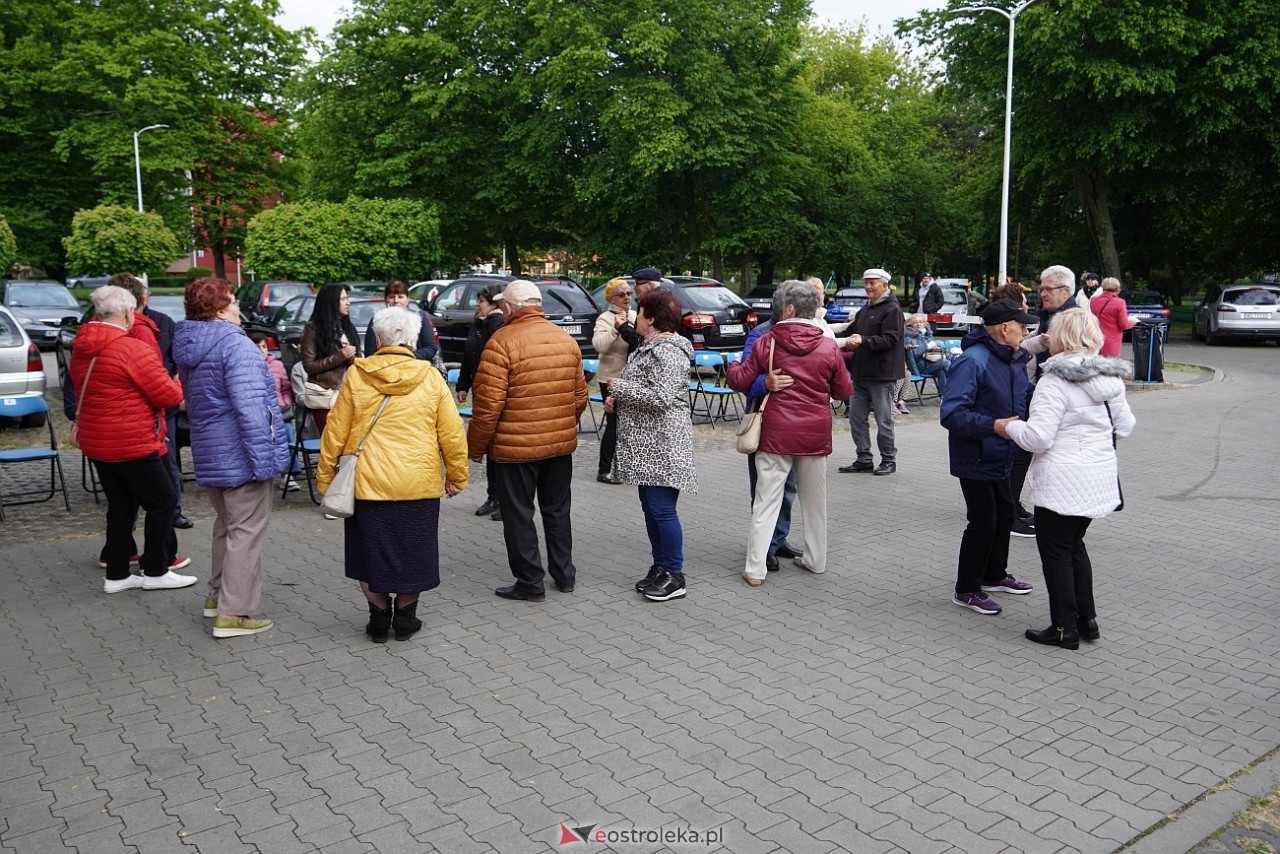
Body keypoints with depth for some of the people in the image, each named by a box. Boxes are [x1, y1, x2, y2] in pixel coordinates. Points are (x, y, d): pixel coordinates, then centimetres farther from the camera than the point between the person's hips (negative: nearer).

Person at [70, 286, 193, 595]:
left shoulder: (82, 349, 7)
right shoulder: (133, 349, -19)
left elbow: (83, 393, 18)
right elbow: (168, 395, -17)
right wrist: (177, 385, 4)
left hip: (96, 442, 8)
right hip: (131, 444, -8)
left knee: (121, 505, 16)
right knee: (163, 501, 5)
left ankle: (116, 574, 20)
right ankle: (155, 571, 10)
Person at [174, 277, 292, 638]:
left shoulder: (188, 346, 11)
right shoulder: (235, 345, -18)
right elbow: (249, 406, -25)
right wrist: (263, 457, -24)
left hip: (209, 454, 9)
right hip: (239, 454, -9)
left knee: (227, 525, 23)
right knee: (246, 531, -1)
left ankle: (218, 594, 33)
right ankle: (234, 614, 2)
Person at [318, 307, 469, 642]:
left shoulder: (356, 375, -4)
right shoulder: (431, 377, -3)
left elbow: (335, 431, 0)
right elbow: (452, 434, -1)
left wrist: (325, 476, 10)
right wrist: (457, 475, 11)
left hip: (367, 482, 0)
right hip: (418, 483, 1)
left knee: (371, 551, 15)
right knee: (411, 552, 15)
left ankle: (379, 619, 23)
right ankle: (404, 618, 24)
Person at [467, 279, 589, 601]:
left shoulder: (502, 342, -14)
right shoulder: (566, 340, 5)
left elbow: (488, 404, -16)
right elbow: (580, 396, 9)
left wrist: (475, 446, -5)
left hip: (516, 446, -6)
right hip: (561, 443, 6)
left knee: (518, 515, 7)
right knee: (557, 510, 19)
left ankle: (530, 582, 14)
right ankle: (564, 574, 29)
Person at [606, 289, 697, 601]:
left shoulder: (667, 351, -16)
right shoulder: (650, 347, 17)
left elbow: (661, 397, -24)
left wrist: (619, 387, -14)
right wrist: (617, 401, 10)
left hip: (661, 446, -11)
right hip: (646, 445, 11)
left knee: (662, 508, -6)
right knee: (650, 506, 15)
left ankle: (674, 576, 4)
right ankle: (660, 567, 25)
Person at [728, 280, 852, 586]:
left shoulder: (766, 343, -7)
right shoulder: (829, 347, -3)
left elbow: (741, 382, -2)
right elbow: (843, 392, 4)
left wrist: (733, 366, 19)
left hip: (776, 434, -2)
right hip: (816, 435, 2)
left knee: (766, 501, 3)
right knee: (814, 500, 17)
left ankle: (755, 569, 2)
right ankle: (816, 560, 29)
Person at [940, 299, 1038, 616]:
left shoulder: (1015, 359, 3)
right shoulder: (973, 361, -24)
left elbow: (1027, 397, 15)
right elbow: (951, 413, -29)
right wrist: (994, 426, -36)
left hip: (1001, 458, 9)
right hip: (976, 460, -9)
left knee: (1004, 515, 21)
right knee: (983, 522, -1)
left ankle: (994, 575, 42)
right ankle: (967, 590, 16)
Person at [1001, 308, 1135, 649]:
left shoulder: (1056, 380, -18)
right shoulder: (1111, 378, 6)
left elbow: (1038, 437, -22)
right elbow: (1124, 426, 16)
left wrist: (1009, 427, -4)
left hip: (1062, 483, -8)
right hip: (1098, 478, 8)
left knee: (1055, 551, 5)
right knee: (1075, 545, 21)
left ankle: (1065, 628, 12)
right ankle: (1087, 619, 27)